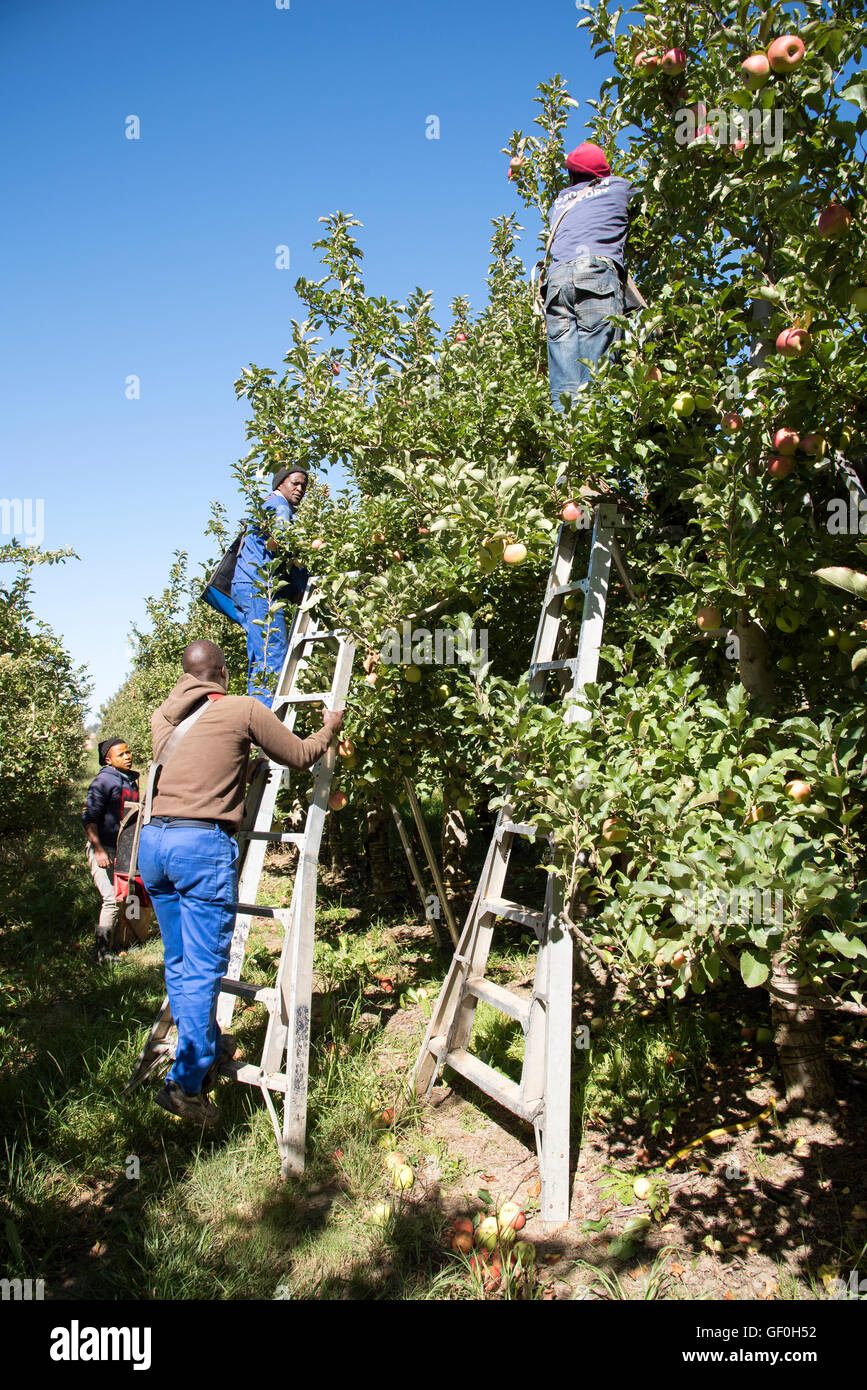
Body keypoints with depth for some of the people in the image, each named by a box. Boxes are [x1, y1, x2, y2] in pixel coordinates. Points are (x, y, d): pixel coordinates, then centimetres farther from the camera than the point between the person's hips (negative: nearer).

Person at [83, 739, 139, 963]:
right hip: (103, 849, -8)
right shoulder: (104, 780, -11)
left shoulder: (131, 780, 13)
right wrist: (98, 850, -22)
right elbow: (88, 818, -16)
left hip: (122, 850, 8)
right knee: (112, 899, -14)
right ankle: (102, 953, -6)